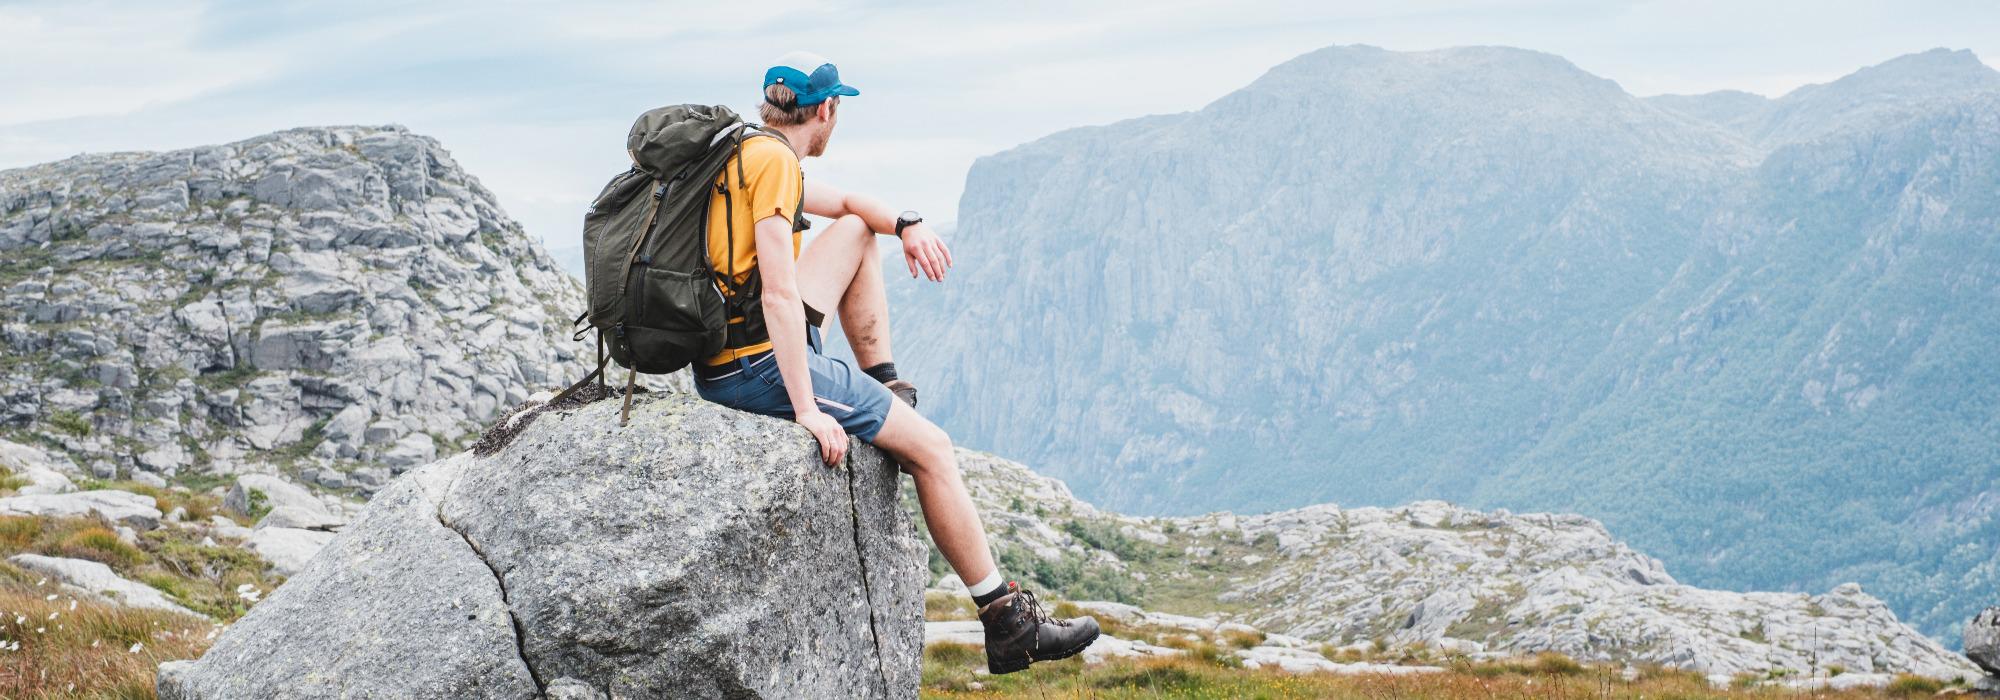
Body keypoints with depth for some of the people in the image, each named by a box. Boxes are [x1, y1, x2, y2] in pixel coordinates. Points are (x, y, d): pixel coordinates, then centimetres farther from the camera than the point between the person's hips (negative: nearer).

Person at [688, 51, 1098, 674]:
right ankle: (1010, 625, 1)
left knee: (856, 233, 22)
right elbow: (780, 293, -24)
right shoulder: (775, 161, -15)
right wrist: (807, 409, -26)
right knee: (933, 448, -2)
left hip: (721, 358, 10)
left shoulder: (744, 152, 14)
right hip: (759, 368, -10)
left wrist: (907, 225, 7)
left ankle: (887, 389, 21)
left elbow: (846, 204, 28)